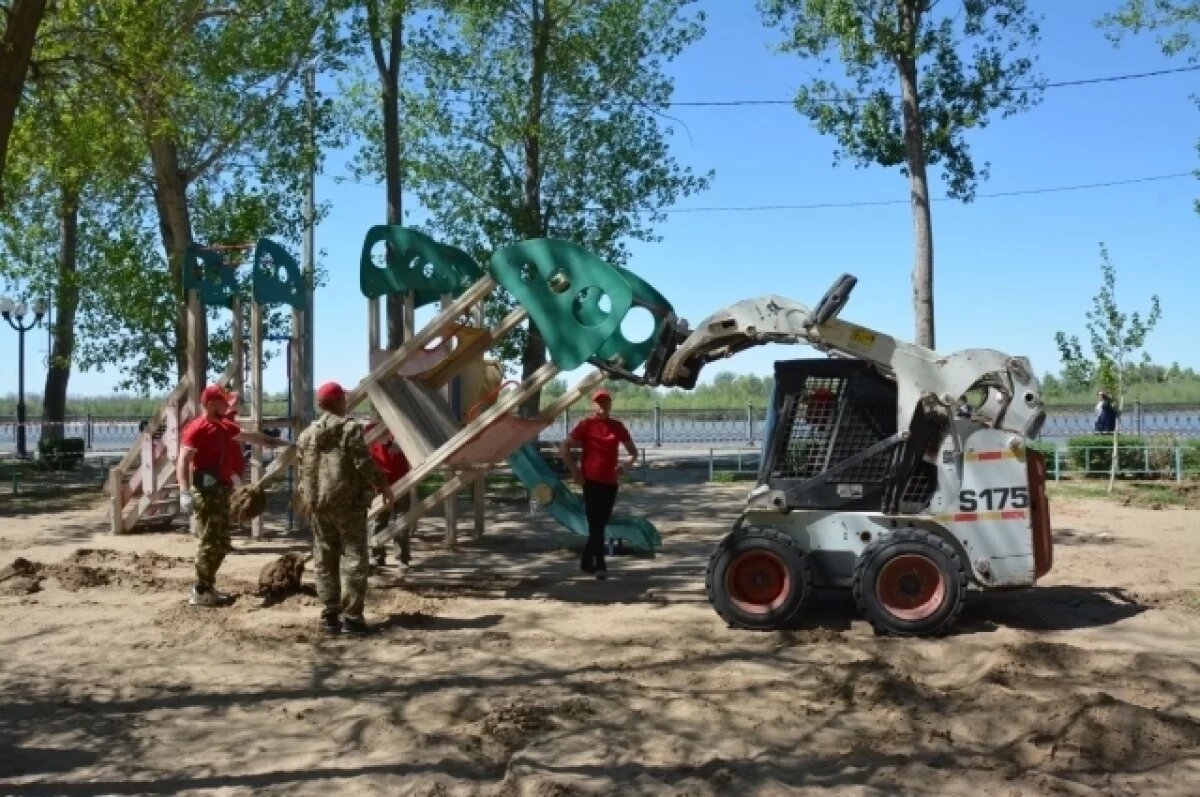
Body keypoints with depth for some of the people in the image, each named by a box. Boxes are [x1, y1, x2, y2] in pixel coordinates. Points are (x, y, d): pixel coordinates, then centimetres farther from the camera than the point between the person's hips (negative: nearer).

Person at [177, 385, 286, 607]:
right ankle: (200, 592, -3)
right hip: (206, 492, -9)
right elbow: (183, 461, -19)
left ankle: (207, 587, 20)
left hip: (221, 491, 10)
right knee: (210, 543, -9)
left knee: (221, 544, 12)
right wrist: (185, 493, -29)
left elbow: (249, 436, 31)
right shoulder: (197, 428, -12)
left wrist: (276, 442, 38)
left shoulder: (224, 427, 15)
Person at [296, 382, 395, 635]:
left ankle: (330, 616, 10)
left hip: (318, 504, 6)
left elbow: (303, 472, 13)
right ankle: (352, 616, -5)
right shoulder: (350, 428, -7)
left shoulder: (306, 435, 11)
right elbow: (364, 463, -12)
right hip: (348, 502, -5)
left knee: (325, 560, 9)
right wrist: (383, 486, -3)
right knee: (354, 557, -2)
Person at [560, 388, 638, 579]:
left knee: (601, 524, 10)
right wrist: (575, 471, -8)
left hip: (610, 482, 5)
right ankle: (600, 565, -4)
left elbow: (633, 452, 17)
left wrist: (625, 466, -1)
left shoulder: (617, 426, 9)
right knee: (596, 525, -7)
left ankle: (586, 562, 23)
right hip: (591, 480, -5)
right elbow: (565, 448, -2)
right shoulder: (586, 424, -3)